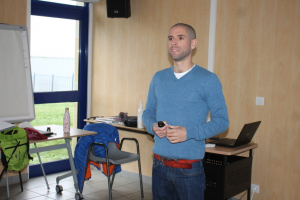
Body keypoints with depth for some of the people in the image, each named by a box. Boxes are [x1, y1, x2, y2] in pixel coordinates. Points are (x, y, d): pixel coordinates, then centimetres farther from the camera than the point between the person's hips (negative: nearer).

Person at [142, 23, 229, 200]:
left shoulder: (208, 80, -5)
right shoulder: (158, 78, 9)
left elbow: (222, 120, -7)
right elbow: (148, 112, 15)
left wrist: (189, 133, -19)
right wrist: (153, 126, -8)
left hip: (189, 168, -4)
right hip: (160, 164, 4)